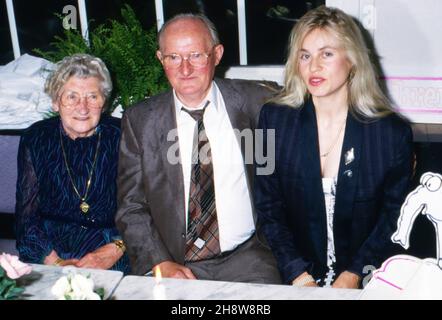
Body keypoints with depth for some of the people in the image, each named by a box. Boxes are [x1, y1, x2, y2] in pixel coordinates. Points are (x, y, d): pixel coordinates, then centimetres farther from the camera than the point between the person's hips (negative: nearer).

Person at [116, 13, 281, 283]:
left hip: (246, 256, 0)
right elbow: (131, 207, 2)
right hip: (173, 263, 1)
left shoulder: (250, 101, 2)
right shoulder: (140, 120, 3)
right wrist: (160, 263, -10)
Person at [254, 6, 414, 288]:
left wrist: (353, 276, -10)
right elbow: (268, 207, 0)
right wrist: (300, 276, -9)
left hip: (364, 279, 0)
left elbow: (394, 217, 2)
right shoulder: (274, 119, 0)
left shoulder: (394, 133, -3)